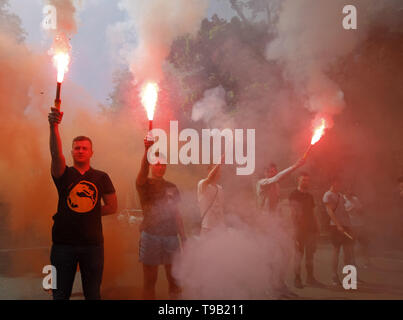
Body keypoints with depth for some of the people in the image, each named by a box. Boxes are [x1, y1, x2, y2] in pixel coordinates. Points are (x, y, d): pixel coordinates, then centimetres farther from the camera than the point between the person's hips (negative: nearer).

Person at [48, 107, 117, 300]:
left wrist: (91, 212, 0)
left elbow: (112, 207, 10)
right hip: (63, 242, -1)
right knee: (60, 293, 6)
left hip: (93, 243, 1)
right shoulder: (64, 174, 3)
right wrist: (54, 127, -32)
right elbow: (56, 154, -18)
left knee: (93, 293, 8)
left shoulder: (101, 177, 7)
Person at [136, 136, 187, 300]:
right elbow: (143, 170, -23)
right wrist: (147, 150, -40)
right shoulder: (145, 184, 1)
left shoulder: (172, 187, 16)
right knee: (150, 280, 0)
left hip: (171, 236, 4)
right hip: (150, 235, -4)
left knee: (174, 279, 7)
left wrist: (184, 238, 13)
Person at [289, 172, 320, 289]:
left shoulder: (309, 196, 17)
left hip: (311, 228, 7)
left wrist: (316, 226, 14)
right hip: (300, 229, -7)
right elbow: (294, 212, -12)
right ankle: (297, 278, 1)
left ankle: (310, 277, 17)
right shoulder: (294, 194, -4)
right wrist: (297, 227, -20)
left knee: (310, 253, 10)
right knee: (299, 253, -4)